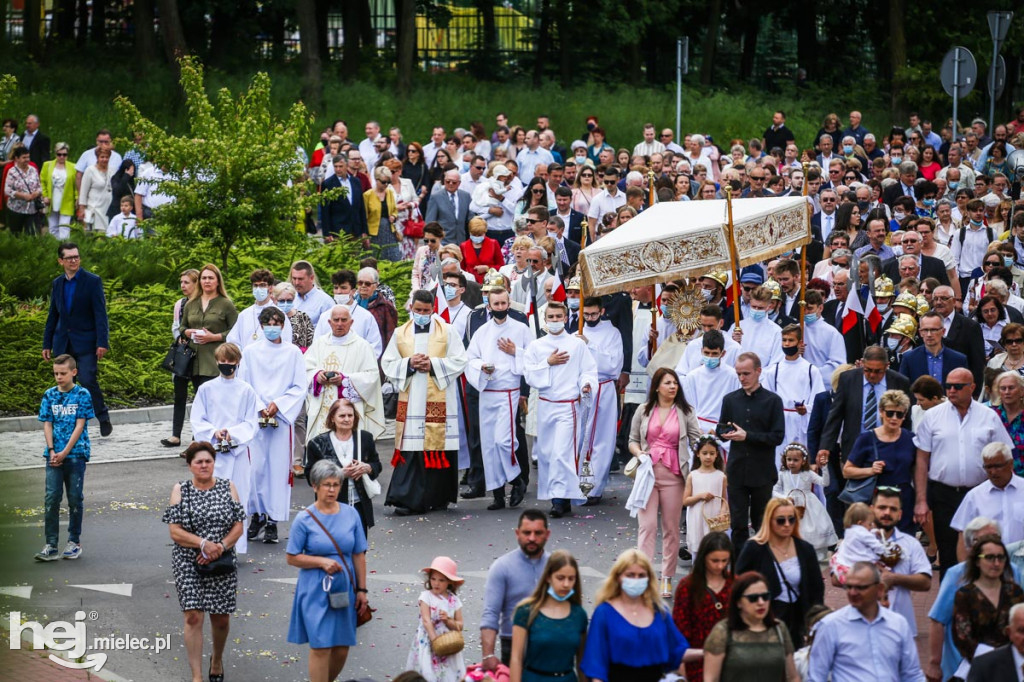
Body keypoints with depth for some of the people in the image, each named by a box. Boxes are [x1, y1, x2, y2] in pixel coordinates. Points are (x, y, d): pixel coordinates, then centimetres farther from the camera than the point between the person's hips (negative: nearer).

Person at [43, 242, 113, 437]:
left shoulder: (92, 281, -3)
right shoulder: (57, 284, 12)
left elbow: (100, 313, -7)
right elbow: (52, 316, 17)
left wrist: (102, 342, -15)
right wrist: (47, 344, 13)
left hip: (85, 342, -5)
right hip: (63, 343, 5)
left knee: (88, 380, -14)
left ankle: (103, 418, 4)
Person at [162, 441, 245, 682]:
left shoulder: (227, 487, 3)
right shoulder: (180, 490, -1)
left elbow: (238, 527, 0)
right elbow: (175, 532, -7)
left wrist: (221, 547, -17)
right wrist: (203, 543, -21)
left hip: (222, 563, 2)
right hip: (188, 563, -2)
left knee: (221, 619, 9)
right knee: (193, 617, -10)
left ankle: (217, 659, 38)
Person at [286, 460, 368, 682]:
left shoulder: (351, 514, 2)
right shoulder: (305, 519, -7)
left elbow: (359, 555, 7)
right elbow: (292, 558, -4)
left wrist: (361, 589, 6)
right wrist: (322, 562, -16)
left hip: (345, 589, 3)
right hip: (316, 590, -3)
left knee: (342, 647, 7)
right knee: (321, 647, -6)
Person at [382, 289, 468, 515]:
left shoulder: (447, 331, 7)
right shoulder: (400, 333, 13)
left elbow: (460, 361, 1)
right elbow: (387, 363, 9)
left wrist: (433, 365, -11)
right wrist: (409, 364, -8)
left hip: (440, 400, -1)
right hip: (411, 401, 1)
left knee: (440, 445, -1)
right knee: (411, 448, -7)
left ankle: (439, 497, 10)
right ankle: (407, 498, -9)